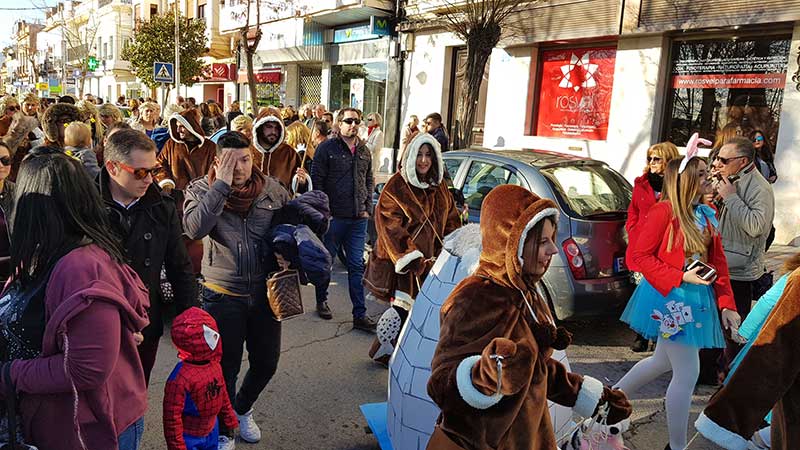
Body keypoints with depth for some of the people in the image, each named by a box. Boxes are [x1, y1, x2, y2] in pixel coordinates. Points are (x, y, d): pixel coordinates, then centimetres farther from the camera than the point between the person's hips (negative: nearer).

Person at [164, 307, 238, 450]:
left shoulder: (215, 365, -5)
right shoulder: (180, 378, -30)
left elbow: (223, 395, 10)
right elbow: (172, 416, -23)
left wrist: (231, 422, 17)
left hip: (211, 431, 7)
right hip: (189, 438, -7)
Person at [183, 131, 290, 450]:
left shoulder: (272, 189, -3)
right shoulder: (201, 189, -9)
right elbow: (194, 229, -28)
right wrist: (221, 184, -27)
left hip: (265, 292, 3)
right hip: (223, 295, -3)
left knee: (266, 363, 16)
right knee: (226, 368, 10)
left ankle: (242, 409, 48)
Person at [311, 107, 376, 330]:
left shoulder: (364, 151, 12)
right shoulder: (327, 148, -5)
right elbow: (316, 180, -7)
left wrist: (367, 208, 8)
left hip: (358, 219, 4)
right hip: (334, 217, -4)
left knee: (357, 266, 4)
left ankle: (360, 315, 7)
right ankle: (321, 301, 31)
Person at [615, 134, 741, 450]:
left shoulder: (707, 215, 7)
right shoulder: (664, 211, -16)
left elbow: (718, 262, 7)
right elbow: (641, 255, -15)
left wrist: (726, 303, 1)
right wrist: (680, 277, -21)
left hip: (697, 298, 8)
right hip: (669, 297, -8)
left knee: (663, 362, 21)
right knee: (688, 372, -2)